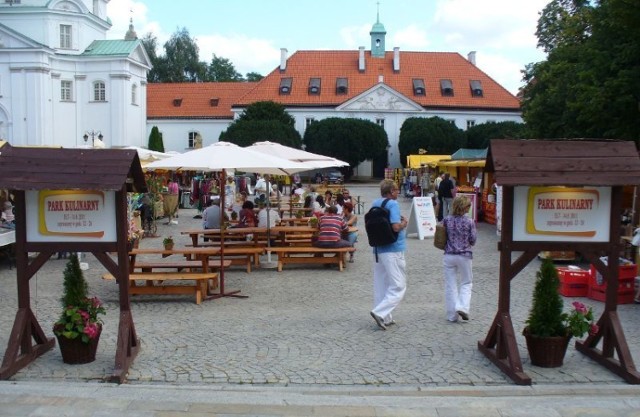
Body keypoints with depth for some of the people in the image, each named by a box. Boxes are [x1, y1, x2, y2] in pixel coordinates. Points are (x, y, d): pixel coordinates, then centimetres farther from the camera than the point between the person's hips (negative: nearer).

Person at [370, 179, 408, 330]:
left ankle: (385, 318, 19)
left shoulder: (374, 204, 11)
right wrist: (404, 223, -2)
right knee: (398, 287, -2)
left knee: (380, 285, 13)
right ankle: (380, 312, -13)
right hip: (393, 250, -8)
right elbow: (396, 227, -23)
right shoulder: (393, 204, -13)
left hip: (378, 249, 8)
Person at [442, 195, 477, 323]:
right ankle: (462, 307, -2)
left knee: (450, 285, 9)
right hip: (464, 256, -2)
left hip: (449, 256, 2)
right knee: (466, 283, 16)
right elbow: (473, 241, -3)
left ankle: (452, 315, 12)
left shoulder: (446, 220, -4)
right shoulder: (469, 222, -9)